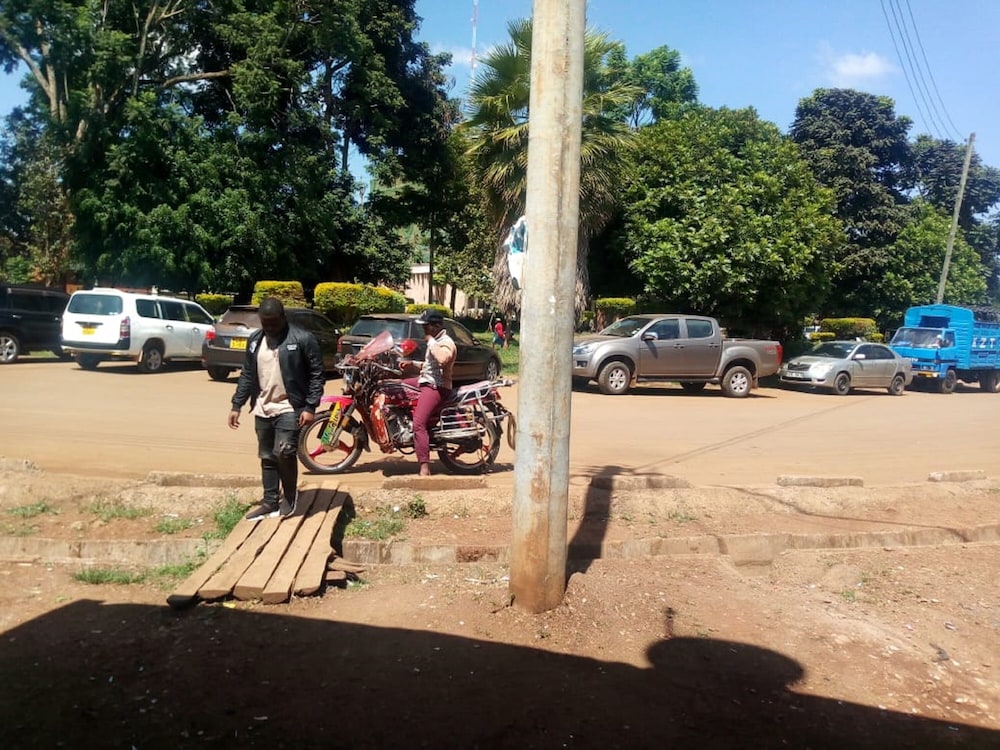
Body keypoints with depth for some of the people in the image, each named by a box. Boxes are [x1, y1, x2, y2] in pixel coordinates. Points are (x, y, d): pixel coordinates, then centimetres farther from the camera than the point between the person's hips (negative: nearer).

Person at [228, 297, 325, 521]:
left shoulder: (303, 339, -9)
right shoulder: (254, 340, 9)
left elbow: (317, 374, -8)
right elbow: (247, 375, 16)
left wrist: (310, 407, -14)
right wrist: (237, 405, 11)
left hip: (290, 408, -6)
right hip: (262, 409, 6)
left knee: (283, 452, -16)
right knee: (267, 458, 11)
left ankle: (289, 497, 7)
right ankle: (270, 502, 23)